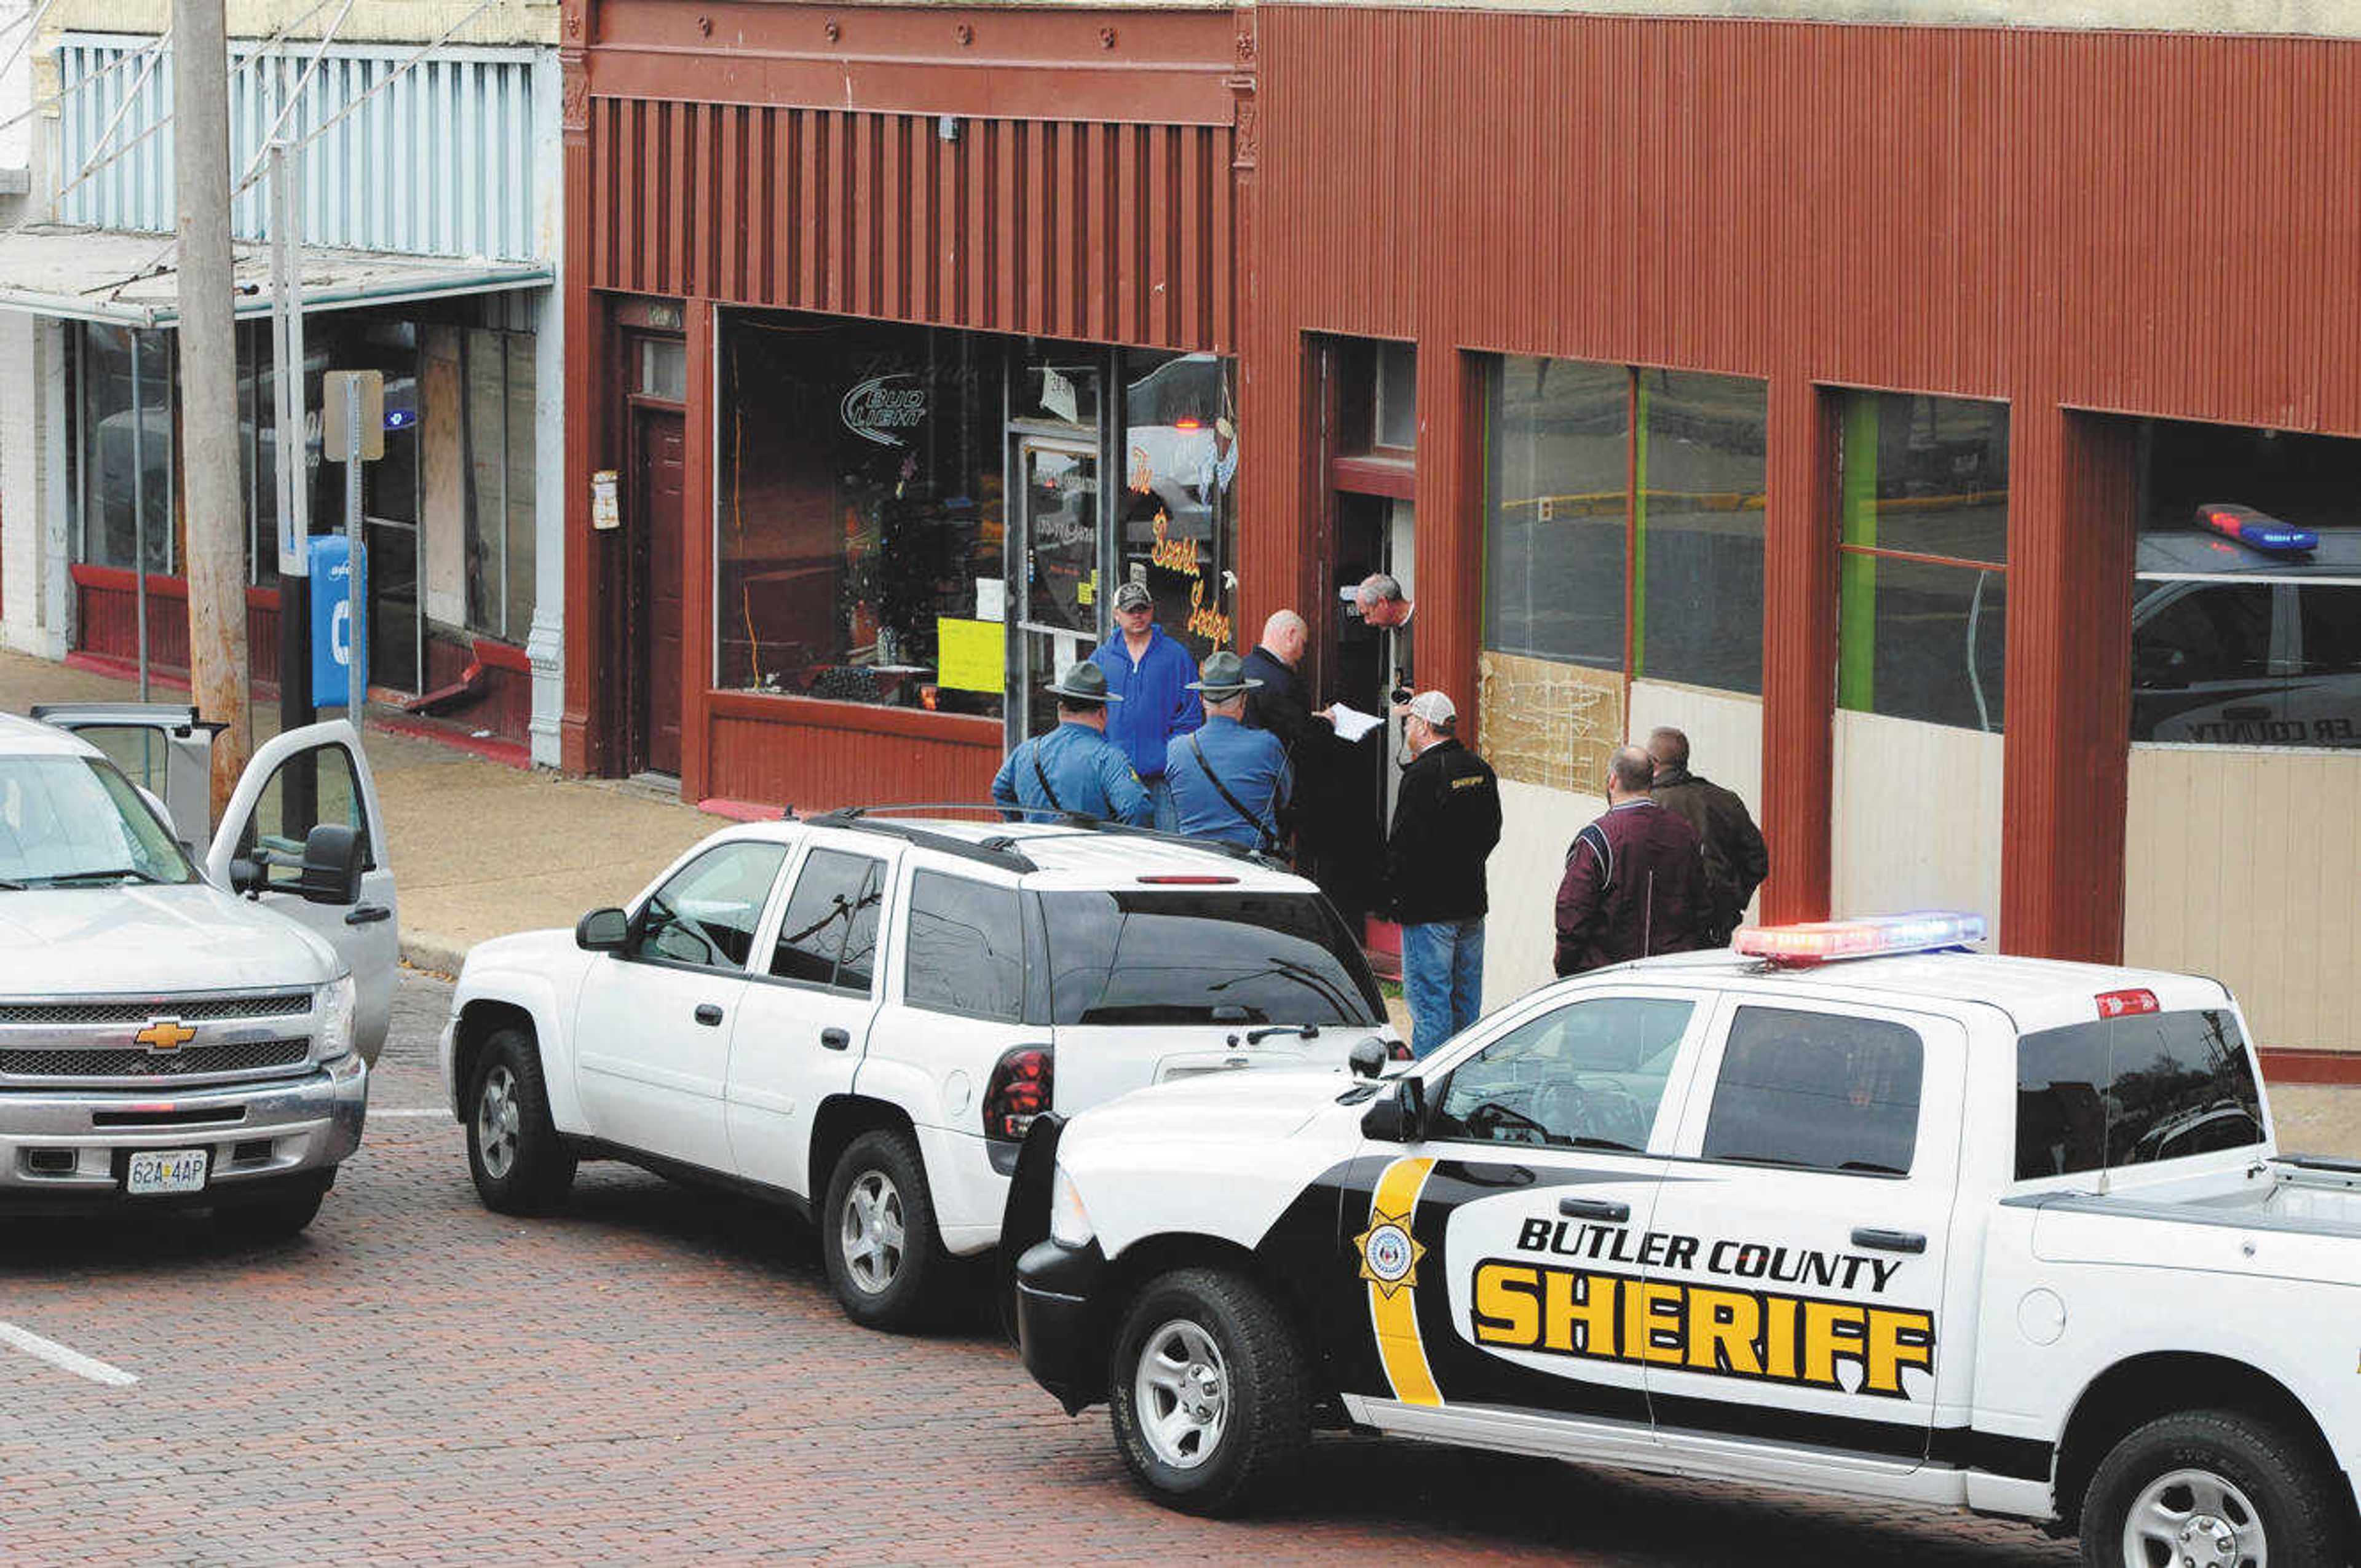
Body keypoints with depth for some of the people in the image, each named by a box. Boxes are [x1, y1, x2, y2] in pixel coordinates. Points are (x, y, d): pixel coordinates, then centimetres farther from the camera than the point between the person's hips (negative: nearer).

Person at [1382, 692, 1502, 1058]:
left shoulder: (1423, 774, -16)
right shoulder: (1480, 769, 8)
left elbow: (1404, 840, -17)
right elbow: (1492, 832, 15)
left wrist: (1393, 891, -5)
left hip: (1429, 906, -8)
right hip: (1472, 903, 8)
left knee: (1428, 1000, -4)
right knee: (1465, 998, 14)